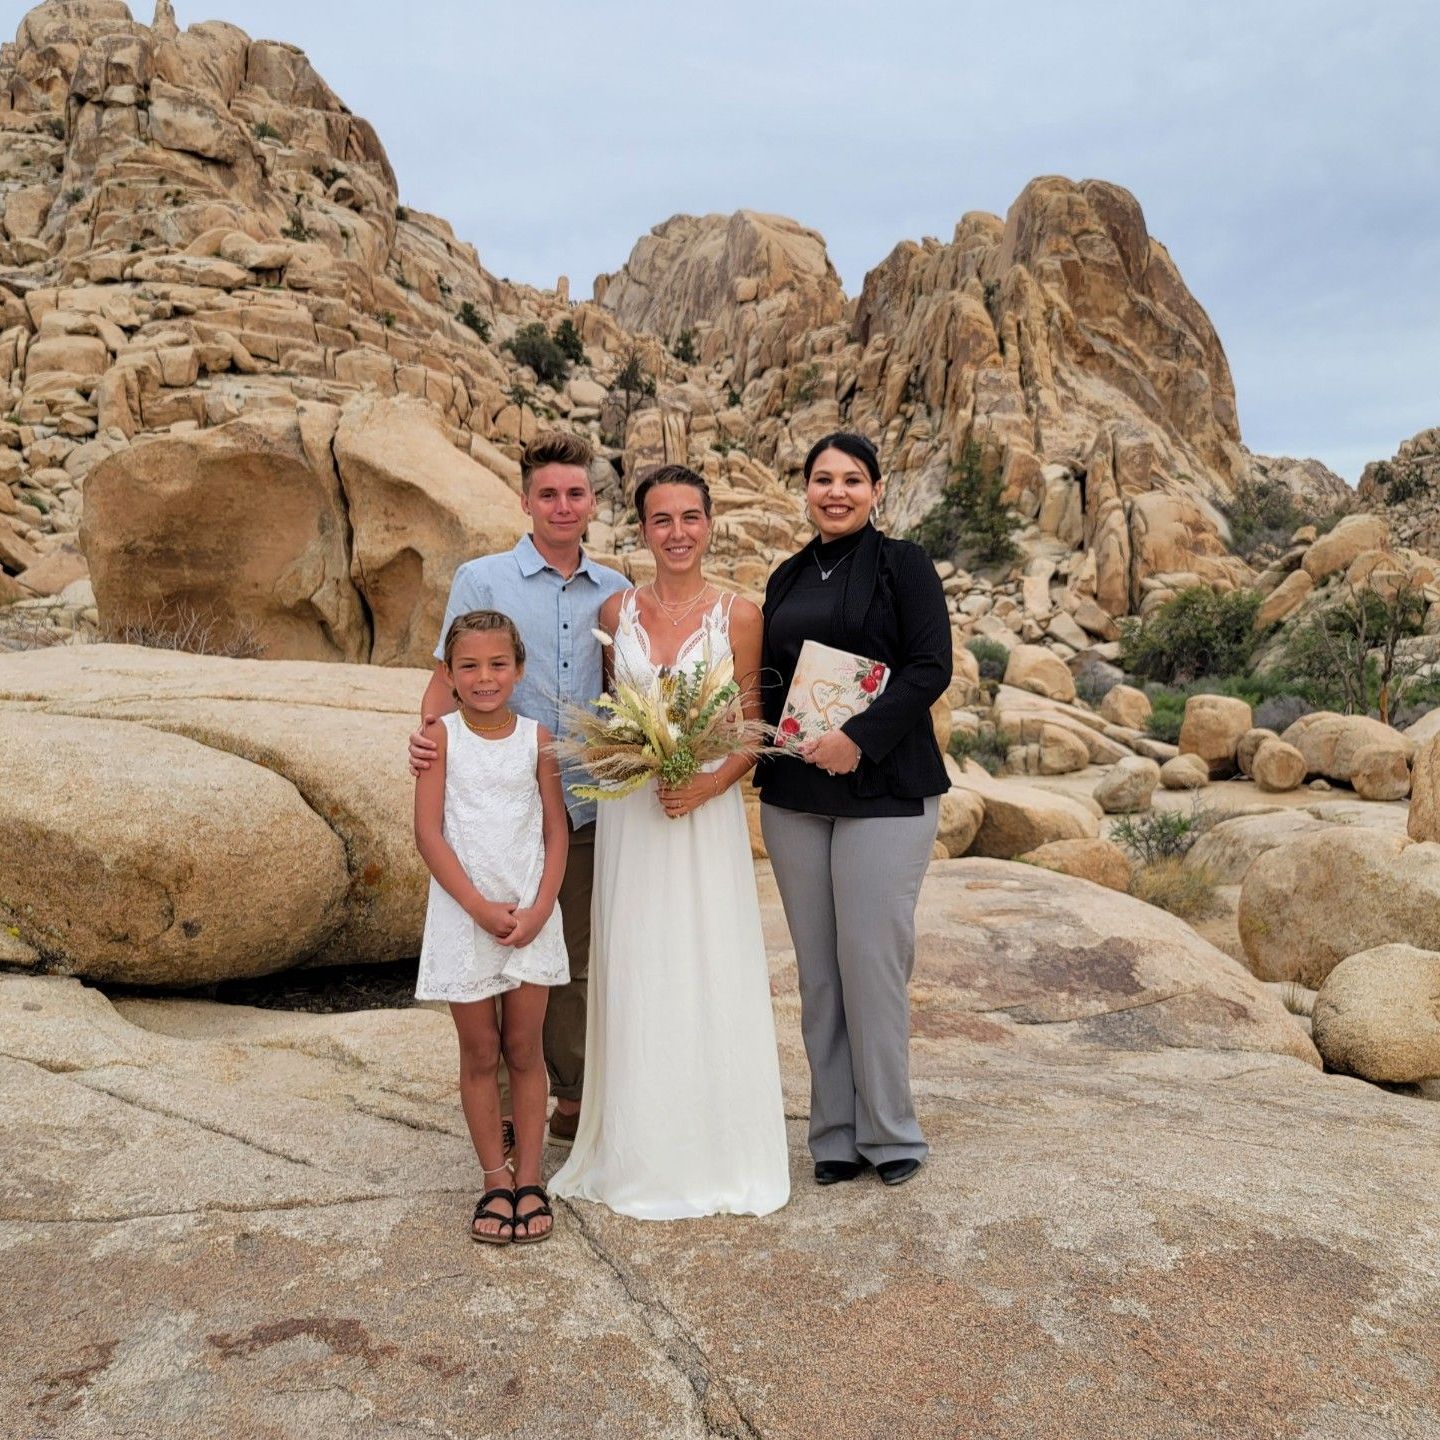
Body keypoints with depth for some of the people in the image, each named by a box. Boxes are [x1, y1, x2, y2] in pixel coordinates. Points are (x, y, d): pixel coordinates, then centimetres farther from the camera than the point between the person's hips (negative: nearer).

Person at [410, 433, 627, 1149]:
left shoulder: (615, 592, 10)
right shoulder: (481, 579, 2)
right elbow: (450, 674, -1)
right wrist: (428, 729, -20)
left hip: (589, 804, 3)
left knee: (577, 961, 13)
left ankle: (574, 1103, 27)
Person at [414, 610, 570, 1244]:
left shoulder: (537, 738, 1)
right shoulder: (442, 736, -4)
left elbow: (557, 831, 2)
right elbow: (428, 833, -8)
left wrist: (539, 909, -10)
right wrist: (481, 907, -14)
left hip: (531, 914, 1)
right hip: (465, 915, -1)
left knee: (525, 1050, 8)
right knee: (479, 1053, 8)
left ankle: (530, 1181, 19)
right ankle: (496, 1182, 20)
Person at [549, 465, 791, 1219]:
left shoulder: (738, 616, -2)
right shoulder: (615, 611, 5)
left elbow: (752, 731, -1)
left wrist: (706, 786, -16)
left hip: (708, 812, -2)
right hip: (629, 811, 2)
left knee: (710, 976, 3)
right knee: (634, 975, 7)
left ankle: (720, 1152, 21)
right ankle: (640, 1152, 23)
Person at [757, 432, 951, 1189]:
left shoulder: (901, 564, 0)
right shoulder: (787, 576, 15)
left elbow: (931, 668, -10)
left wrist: (858, 736, -19)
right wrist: (765, 725, -2)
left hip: (882, 789, -5)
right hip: (793, 793, 5)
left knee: (872, 958, -3)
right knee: (817, 967, 8)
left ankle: (889, 1133, 14)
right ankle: (835, 1134, 20)